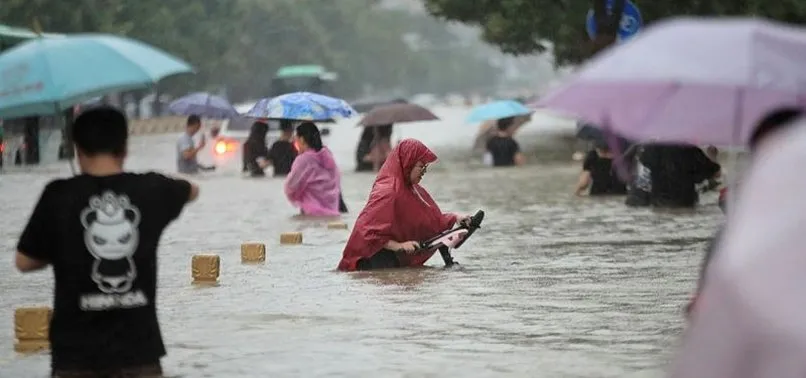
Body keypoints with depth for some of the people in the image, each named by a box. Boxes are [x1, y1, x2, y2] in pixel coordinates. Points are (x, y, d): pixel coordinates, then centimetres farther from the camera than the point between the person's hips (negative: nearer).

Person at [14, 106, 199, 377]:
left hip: (77, 350, -2)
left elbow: (25, 262, 1)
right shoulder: (150, 190, -1)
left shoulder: (59, 195, -9)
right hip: (138, 347, 2)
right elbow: (192, 191, 23)